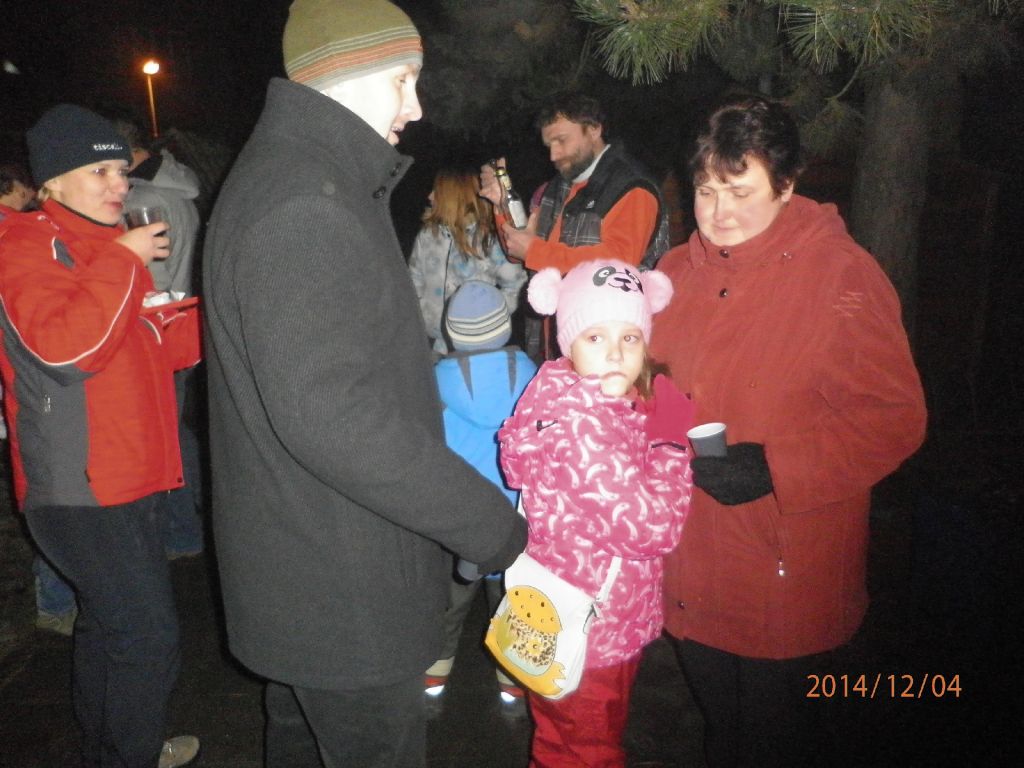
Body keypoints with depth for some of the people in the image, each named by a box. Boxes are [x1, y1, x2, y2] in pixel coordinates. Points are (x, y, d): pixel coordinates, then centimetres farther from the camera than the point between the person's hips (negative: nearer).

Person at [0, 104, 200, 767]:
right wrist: (123, 262, -21)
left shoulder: (108, 250, 17)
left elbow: (159, 345, 18)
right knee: (148, 640, -6)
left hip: (125, 480, 9)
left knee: (108, 627, 22)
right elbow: (61, 343, -27)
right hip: (82, 488, -9)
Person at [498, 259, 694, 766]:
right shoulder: (579, 426, -31)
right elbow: (653, 528, -30)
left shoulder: (615, 404, -1)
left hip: (612, 624, 8)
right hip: (587, 633, -8)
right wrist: (671, 440, -20)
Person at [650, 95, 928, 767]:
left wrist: (771, 467, -23)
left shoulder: (841, 273, -12)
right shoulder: (676, 273, 5)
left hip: (787, 582, -5)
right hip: (688, 572, 5)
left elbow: (892, 417, -15)